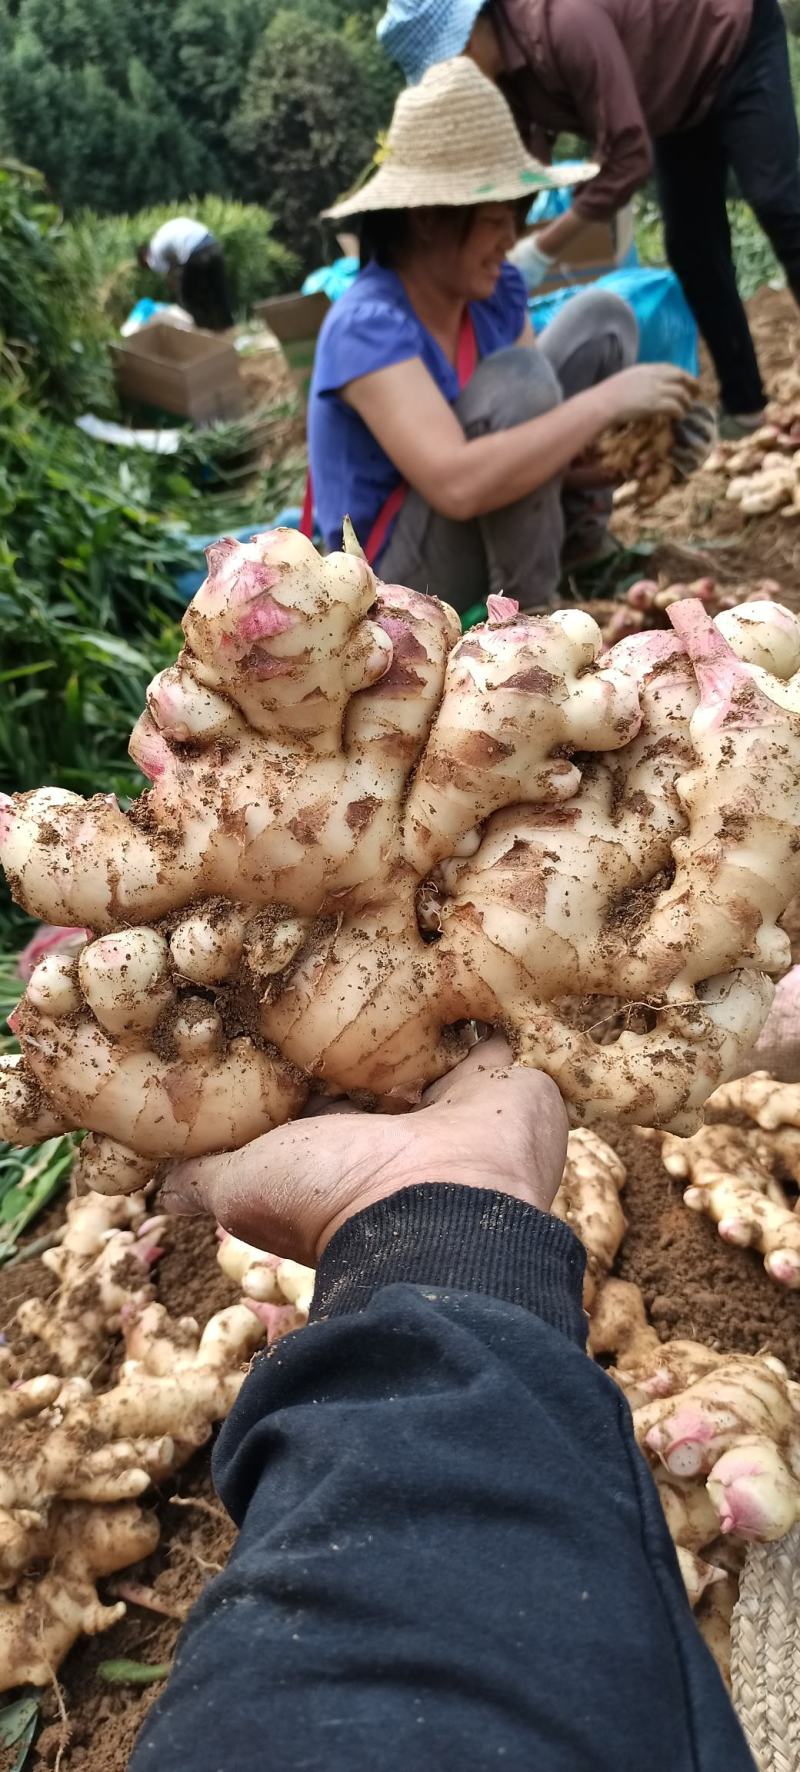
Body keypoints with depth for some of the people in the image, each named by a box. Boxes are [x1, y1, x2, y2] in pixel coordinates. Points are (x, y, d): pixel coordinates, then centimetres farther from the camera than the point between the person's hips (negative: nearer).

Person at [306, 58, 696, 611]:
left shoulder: (498, 290, -4)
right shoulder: (368, 327, -27)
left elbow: (538, 417, 3)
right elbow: (458, 484, -39)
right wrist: (607, 399, -33)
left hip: (485, 513, 8)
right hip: (402, 576, -8)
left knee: (603, 317, 1)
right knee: (515, 376, -31)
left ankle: (574, 540, 3)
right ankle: (527, 607, -16)